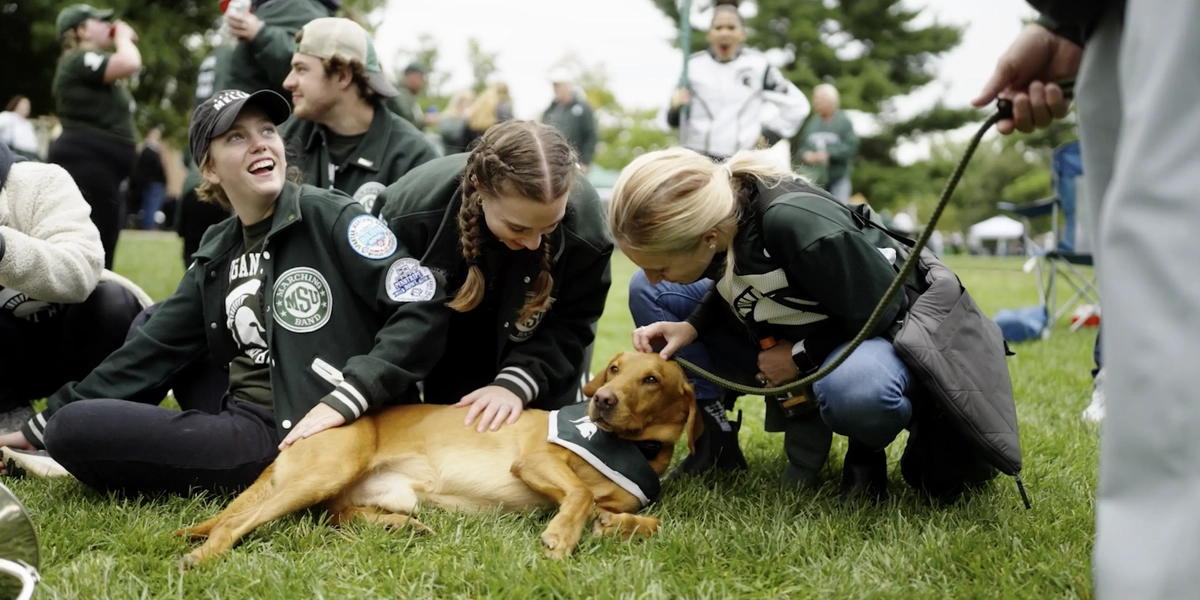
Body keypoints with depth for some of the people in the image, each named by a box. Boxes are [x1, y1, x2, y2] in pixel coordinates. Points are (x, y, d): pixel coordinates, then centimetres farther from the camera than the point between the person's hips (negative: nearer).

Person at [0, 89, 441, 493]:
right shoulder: (218, 254, 14)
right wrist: (41, 428, 12)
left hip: (306, 436, -8)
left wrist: (346, 398, -22)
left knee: (75, 431, -18)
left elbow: (423, 309, -15)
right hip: (240, 421, 8)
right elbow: (152, 352, 15)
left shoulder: (330, 218, -6)